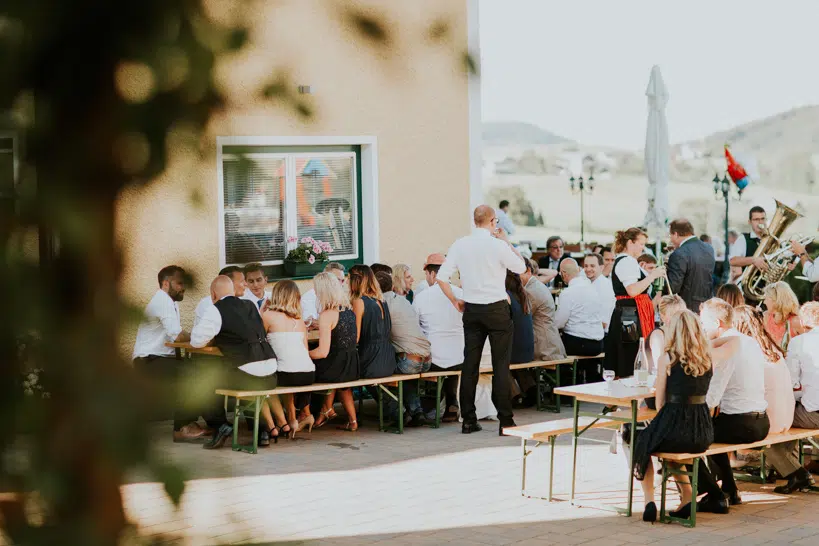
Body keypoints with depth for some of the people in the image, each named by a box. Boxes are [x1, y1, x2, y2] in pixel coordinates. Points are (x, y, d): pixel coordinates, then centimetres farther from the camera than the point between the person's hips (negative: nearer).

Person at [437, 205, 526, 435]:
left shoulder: (459, 245, 0)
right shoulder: (497, 245, -12)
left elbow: (441, 277, 0)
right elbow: (521, 267, 3)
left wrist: (455, 301, 12)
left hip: (471, 310, 4)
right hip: (497, 310, -4)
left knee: (470, 365, 7)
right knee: (501, 366, -1)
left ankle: (468, 420, 10)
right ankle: (505, 421, -1)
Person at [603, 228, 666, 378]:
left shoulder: (624, 261, 21)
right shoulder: (627, 262, -13)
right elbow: (633, 290, -23)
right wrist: (652, 276, -17)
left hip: (626, 316, 11)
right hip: (631, 315, -11)